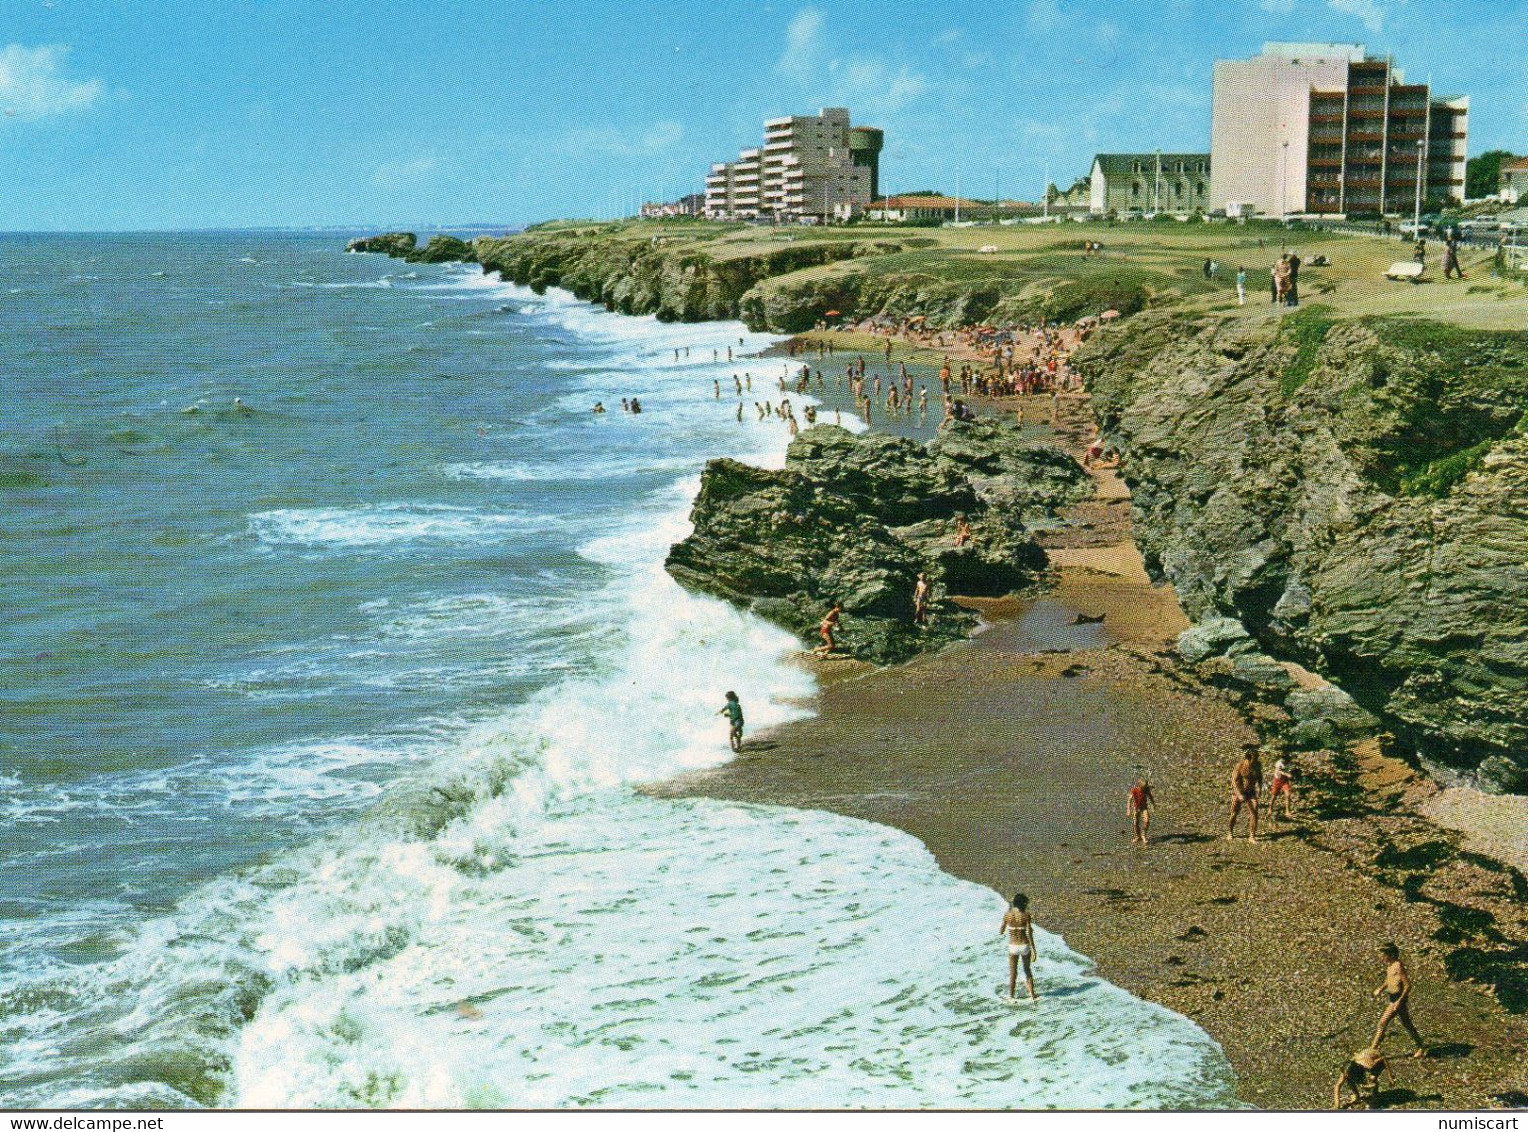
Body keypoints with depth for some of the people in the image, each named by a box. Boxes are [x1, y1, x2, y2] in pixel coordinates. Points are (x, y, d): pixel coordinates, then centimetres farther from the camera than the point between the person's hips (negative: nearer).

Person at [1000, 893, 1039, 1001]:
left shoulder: (1007, 915, -7)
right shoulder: (1026, 915, -13)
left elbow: (1001, 931, 4)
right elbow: (1028, 933, -16)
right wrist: (1033, 949, -11)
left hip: (1013, 947, 0)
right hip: (1025, 946, 0)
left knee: (1013, 972, 14)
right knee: (1027, 970, 20)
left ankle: (1011, 995, 19)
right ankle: (1032, 994, 20)